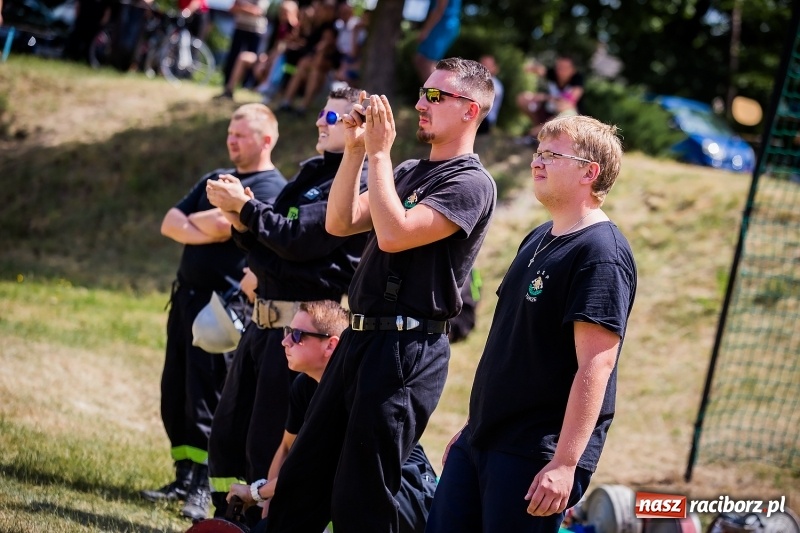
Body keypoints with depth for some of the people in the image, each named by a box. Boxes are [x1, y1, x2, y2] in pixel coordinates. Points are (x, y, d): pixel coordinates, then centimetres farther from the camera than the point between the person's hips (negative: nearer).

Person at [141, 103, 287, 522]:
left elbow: (223, 224, -21)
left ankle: (203, 487, -4)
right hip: (187, 295, 8)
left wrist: (192, 220, -1)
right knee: (174, 394, 9)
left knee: (205, 397, -8)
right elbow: (170, 224, 11)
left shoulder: (271, 187, -8)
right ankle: (184, 478, 16)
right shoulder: (217, 178, 19)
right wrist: (203, 232, -8)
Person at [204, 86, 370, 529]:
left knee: (270, 445, -6)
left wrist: (245, 207, -11)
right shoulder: (311, 174, 18)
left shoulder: (359, 185, -12)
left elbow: (299, 240, -20)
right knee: (227, 434, 13)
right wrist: (241, 220, -2)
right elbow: (267, 242, 18)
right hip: (265, 321, 10)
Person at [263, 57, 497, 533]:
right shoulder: (408, 172, 17)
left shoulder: (471, 183, -11)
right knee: (301, 480, 13)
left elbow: (394, 234, -22)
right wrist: (355, 150, 1)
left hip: (406, 348, -9)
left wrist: (379, 154, -15)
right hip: (360, 338, 9)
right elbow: (340, 223, 10)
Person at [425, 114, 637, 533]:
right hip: (480, 438, 9)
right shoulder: (538, 240, 13)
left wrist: (565, 463, -25)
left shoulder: (601, 254, -15)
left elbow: (596, 365, -21)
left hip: (536, 454, -9)